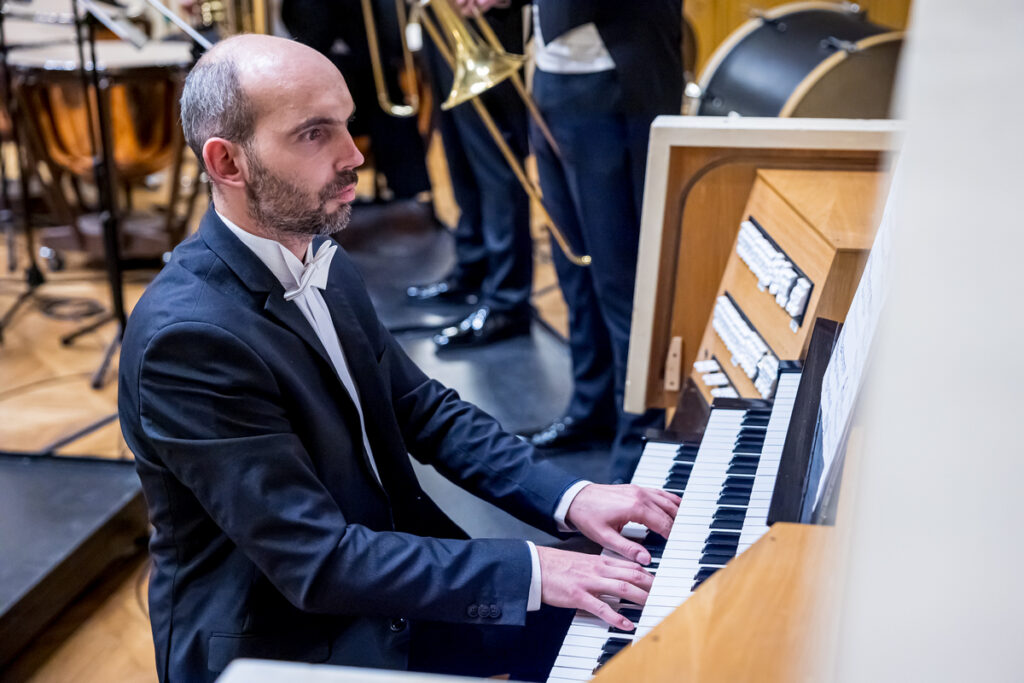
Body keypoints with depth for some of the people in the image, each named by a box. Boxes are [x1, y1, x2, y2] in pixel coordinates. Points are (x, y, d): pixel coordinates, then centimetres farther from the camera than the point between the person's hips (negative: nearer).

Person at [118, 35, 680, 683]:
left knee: (610, 628, 7)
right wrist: (527, 570, -26)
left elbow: (423, 408, 7)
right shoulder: (187, 335, -27)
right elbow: (316, 563, -27)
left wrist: (567, 496, -5)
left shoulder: (324, 266, -1)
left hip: (383, 576, 7)